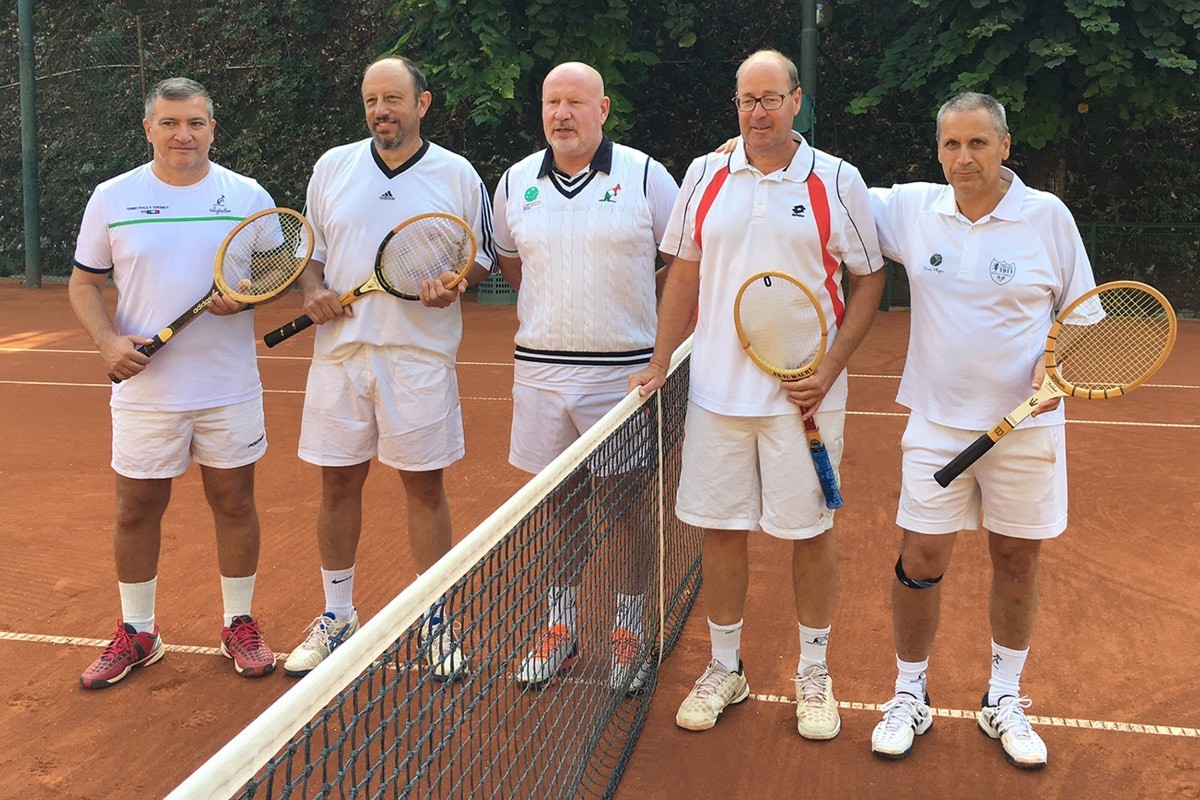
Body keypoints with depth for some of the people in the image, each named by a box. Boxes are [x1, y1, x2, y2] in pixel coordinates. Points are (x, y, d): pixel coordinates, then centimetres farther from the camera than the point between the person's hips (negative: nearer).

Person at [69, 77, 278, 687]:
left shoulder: (247, 196, 1)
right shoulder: (112, 198, 1)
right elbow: (85, 283, 6)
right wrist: (107, 339, -11)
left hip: (229, 390, 0)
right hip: (144, 388, 0)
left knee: (234, 504, 8)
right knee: (137, 510, 8)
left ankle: (240, 625, 25)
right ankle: (136, 633, 25)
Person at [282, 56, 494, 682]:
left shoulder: (458, 175, 1)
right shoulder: (332, 167, 8)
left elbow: (482, 257, 6)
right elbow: (310, 250, 15)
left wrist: (454, 284, -15)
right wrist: (313, 291, -6)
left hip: (420, 354, -2)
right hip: (341, 350, 2)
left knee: (425, 488, 4)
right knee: (337, 484, 8)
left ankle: (435, 619, 20)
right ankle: (337, 616, 25)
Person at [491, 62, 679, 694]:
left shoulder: (645, 176, -3)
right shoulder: (515, 182, 7)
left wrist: (639, 303, 0)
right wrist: (544, 306, 13)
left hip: (621, 370, -3)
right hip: (540, 368, 3)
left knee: (626, 505, 4)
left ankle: (629, 632, 17)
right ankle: (559, 629, 24)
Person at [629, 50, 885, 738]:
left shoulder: (837, 182, -2)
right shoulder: (705, 176, 6)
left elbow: (870, 282, 1)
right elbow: (686, 275, 12)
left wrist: (830, 369, -10)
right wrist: (659, 364, 6)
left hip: (804, 395, -2)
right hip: (717, 389, 3)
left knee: (811, 531, 6)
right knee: (721, 529, 8)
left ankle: (814, 675, 23)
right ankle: (726, 669, 25)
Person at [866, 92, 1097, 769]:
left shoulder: (1048, 215, -3)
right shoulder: (910, 207, 0)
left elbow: (1079, 306, 4)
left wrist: (1056, 358, -14)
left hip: (1025, 424, 0)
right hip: (937, 423, 1)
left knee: (1018, 561, 9)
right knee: (921, 562, 1)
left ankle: (1005, 700, 28)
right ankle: (910, 696, 21)